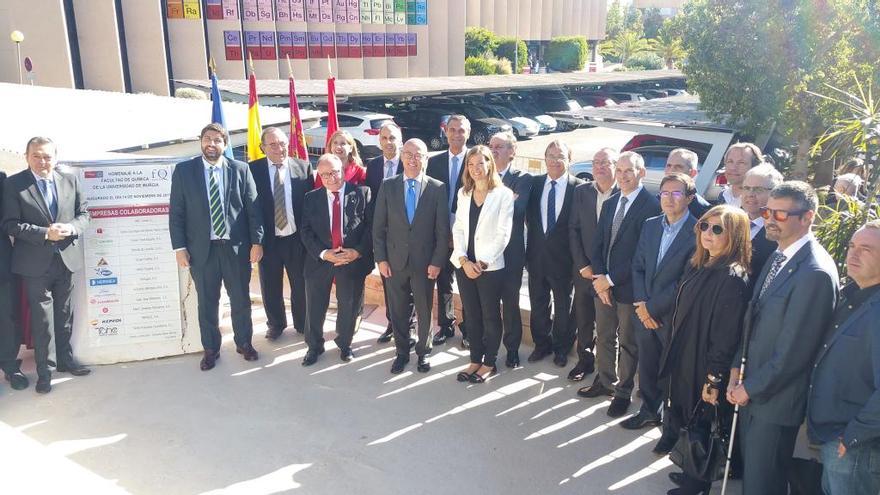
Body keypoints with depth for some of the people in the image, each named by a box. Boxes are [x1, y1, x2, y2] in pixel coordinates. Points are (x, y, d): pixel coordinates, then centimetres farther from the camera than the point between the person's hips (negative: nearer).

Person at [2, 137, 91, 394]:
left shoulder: (71, 180, 4)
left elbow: (83, 213, 6)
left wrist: (71, 228, -14)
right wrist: (45, 233, -21)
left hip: (66, 258, 4)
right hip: (35, 262, -4)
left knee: (65, 314, 17)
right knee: (41, 320, 3)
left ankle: (65, 359, 33)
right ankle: (43, 371, 16)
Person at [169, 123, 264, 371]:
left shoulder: (241, 169, 1)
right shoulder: (184, 170, 1)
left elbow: (253, 208, 1)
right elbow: (176, 212, 1)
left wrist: (257, 242, -4)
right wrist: (180, 248, -4)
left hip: (236, 246, 0)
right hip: (202, 248, 0)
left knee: (241, 299, 11)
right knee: (207, 302, 10)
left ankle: (244, 343, 31)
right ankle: (211, 349, 26)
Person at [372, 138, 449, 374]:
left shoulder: (437, 188, -3)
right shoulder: (388, 186, 0)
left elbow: (442, 229, -3)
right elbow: (378, 226, 2)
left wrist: (437, 262, -7)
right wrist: (381, 258, -3)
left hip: (425, 262, -1)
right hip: (395, 261, 1)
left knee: (424, 311, 11)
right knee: (398, 311, 12)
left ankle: (423, 351, 31)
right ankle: (402, 352, 29)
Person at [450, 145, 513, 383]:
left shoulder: (503, 194, -6)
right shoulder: (463, 193, 9)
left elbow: (503, 234, -10)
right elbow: (458, 229, 6)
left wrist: (483, 262, -14)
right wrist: (463, 260, -7)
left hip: (490, 266, -4)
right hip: (464, 265, 5)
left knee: (490, 316, 8)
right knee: (472, 315, 13)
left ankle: (489, 363, 21)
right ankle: (475, 360, 25)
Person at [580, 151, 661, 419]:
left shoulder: (651, 206, -14)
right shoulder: (609, 204, 10)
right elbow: (598, 244, 10)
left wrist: (611, 279, -16)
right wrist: (599, 276, -4)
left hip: (628, 286, -6)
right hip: (603, 283, 6)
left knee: (628, 342, 8)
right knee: (604, 337, 17)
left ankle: (623, 392, 22)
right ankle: (605, 381, 35)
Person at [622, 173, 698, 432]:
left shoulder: (698, 232, -13)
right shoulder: (650, 225, 6)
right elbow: (637, 266, 8)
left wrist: (653, 307, -14)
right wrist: (641, 304, -5)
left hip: (674, 316, -5)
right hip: (644, 312, 5)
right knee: (647, 366, 17)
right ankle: (649, 411, 35)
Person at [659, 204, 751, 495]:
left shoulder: (733, 277, -22)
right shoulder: (697, 266, 4)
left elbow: (726, 336, -23)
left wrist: (714, 379, -20)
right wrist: (671, 355, 14)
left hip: (704, 370, -7)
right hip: (682, 360, 8)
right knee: (683, 417, 20)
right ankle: (690, 471, 40)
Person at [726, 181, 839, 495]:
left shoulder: (816, 272, -23)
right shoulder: (779, 256, 6)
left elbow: (793, 350, -22)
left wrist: (751, 388, -12)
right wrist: (737, 369, 5)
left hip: (776, 398, -8)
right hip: (753, 387, 8)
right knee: (749, 468, 22)